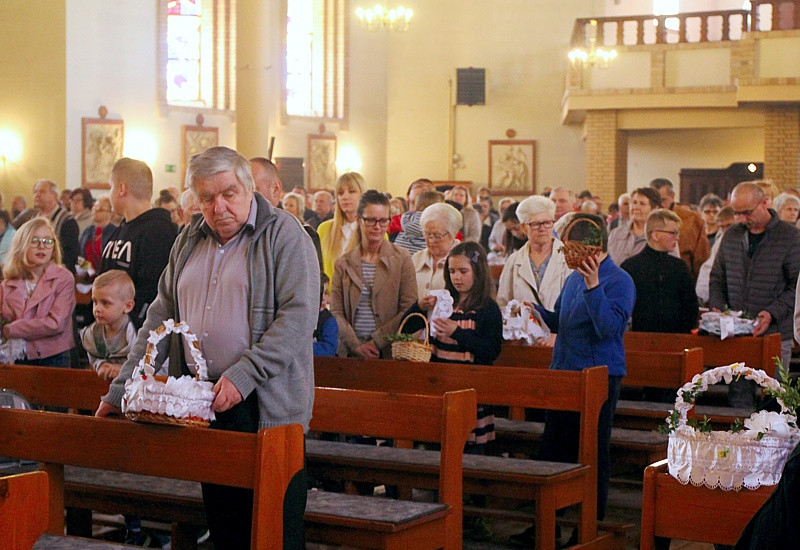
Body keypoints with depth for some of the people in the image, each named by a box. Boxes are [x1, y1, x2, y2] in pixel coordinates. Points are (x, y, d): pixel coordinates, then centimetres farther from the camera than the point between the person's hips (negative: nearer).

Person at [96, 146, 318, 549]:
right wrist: (120, 389, 11)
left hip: (266, 406, -6)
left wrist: (242, 375, -23)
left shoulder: (283, 235, -6)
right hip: (203, 403, 6)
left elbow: (299, 315, -15)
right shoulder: (189, 242, 15)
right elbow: (161, 316, 17)